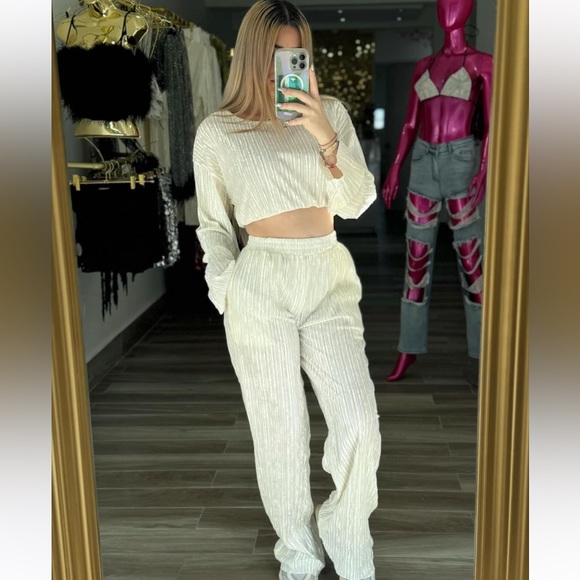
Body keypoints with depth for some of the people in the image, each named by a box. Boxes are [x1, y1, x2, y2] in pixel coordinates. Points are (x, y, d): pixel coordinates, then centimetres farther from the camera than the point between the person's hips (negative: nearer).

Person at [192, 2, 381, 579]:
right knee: (282, 430, 6)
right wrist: (226, 290, 1)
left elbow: (357, 202, 1)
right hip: (261, 286, -1)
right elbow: (213, 224, 10)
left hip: (329, 278, 2)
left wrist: (326, 137, -13)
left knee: (359, 423, -5)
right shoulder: (216, 132, 3)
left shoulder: (330, 113, 7)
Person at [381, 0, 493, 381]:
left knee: (471, 259, -4)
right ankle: (410, 349, 12)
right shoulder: (424, 66, 16)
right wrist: (394, 171, 10)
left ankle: (487, 352, 5)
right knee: (417, 257, 4)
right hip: (424, 163, 4)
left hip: (460, 162, -4)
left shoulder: (482, 63, 3)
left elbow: (492, 124, -4)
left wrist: (484, 171, -17)